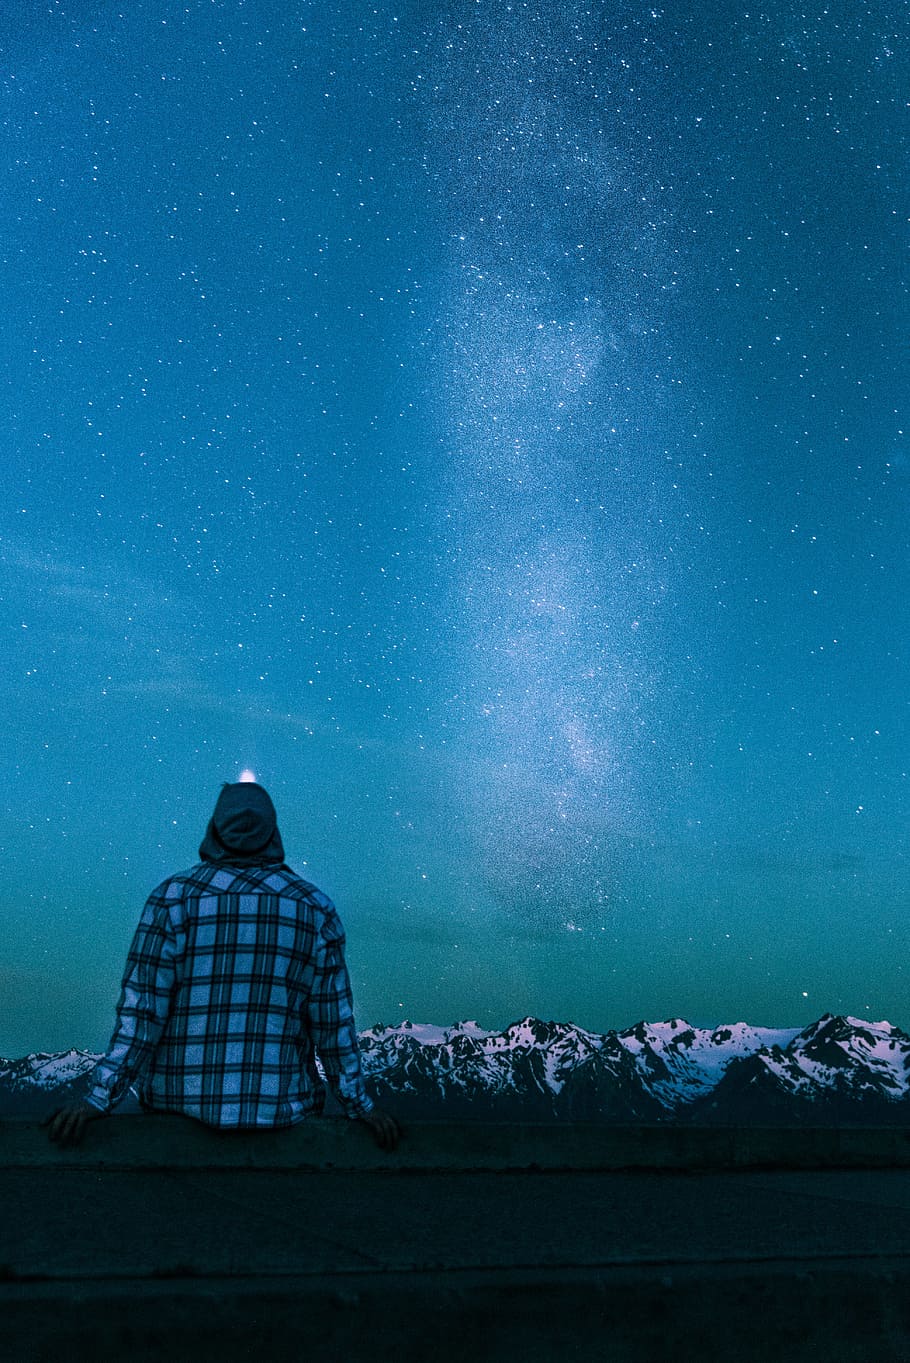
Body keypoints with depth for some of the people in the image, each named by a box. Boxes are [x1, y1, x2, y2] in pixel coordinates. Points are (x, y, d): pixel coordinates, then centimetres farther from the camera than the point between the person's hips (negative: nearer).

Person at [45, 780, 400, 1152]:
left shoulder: (175, 897, -4)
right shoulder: (316, 909, 1)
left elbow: (141, 1009, -7)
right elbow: (334, 1022, 1)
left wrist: (99, 1099, -2)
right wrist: (359, 1106, 9)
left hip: (181, 1104, 0)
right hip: (281, 1109, 1)